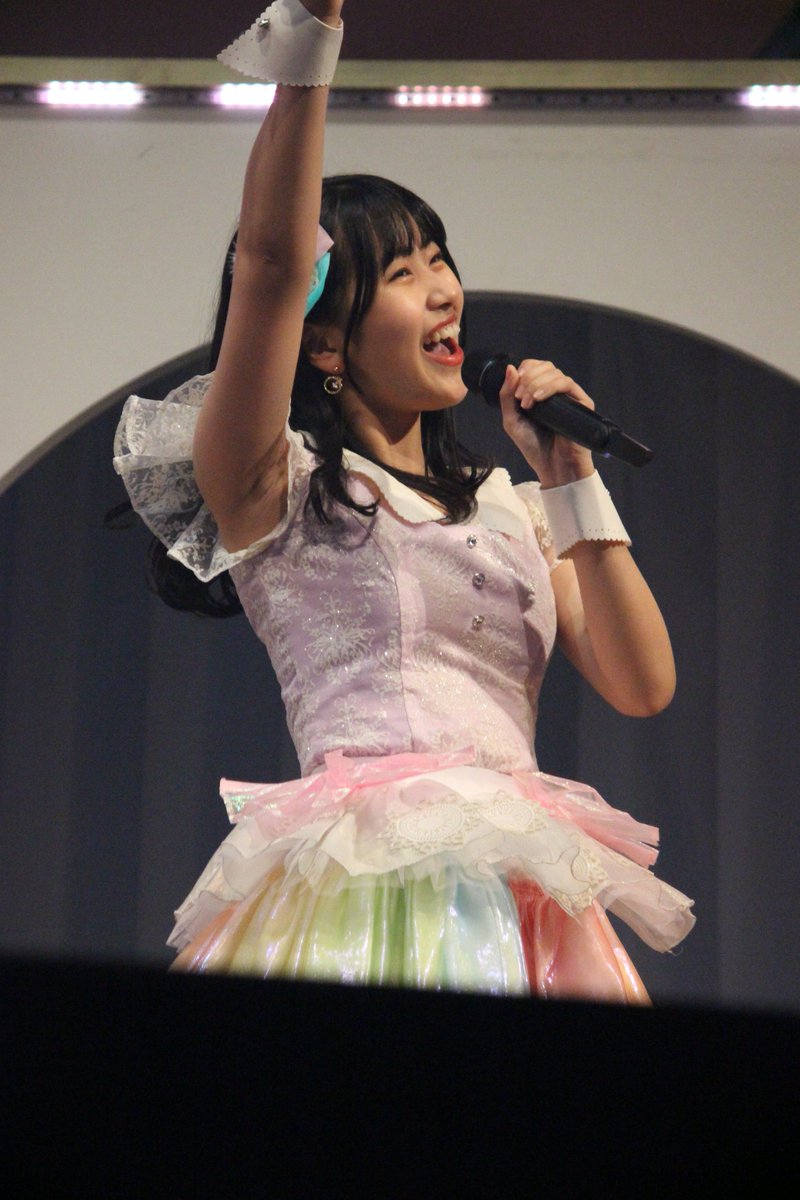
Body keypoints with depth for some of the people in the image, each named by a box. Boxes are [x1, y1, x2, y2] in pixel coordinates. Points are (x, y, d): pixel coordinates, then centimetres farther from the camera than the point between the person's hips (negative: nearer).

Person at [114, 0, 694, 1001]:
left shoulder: (510, 511, 21)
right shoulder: (275, 487, 6)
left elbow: (641, 684, 10)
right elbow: (271, 260, -9)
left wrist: (568, 474, 9)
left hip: (528, 900, 5)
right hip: (368, 881, -5)